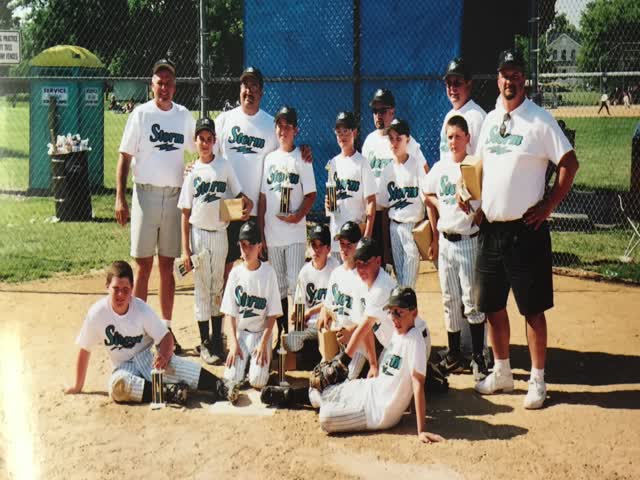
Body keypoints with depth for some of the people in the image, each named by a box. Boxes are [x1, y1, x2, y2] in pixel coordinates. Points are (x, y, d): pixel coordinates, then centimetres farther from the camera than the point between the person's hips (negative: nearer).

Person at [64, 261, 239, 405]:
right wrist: (78, 386, 1)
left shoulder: (142, 309, -12)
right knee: (117, 384, -35)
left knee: (169, 363, -34)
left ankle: (219, 387, -40)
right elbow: (84, 350, -4)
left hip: (148, 359, -1)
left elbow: (166, 337, -11)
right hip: (124, 368, 1)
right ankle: (167, 392, -32)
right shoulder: (97, 314, -13)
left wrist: (164, 355, -34)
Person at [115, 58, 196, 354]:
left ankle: (166, 328, 16)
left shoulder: (184, 116, 8)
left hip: (175, 196, 3)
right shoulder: (140, 114, -2)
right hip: (146, 193, -3)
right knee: (143, 265, 0)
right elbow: (125, 157, -3)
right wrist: (120, 198, -11)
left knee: (167, 266, 9)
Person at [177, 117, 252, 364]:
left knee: (218, 288, 10)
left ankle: (217, 338, 19)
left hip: (220, 234, 1)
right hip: (198, 234, -1)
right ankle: (204, 342, 9)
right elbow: (185, 214, 0)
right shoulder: (192, 172, 0)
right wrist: (185, 249, -6)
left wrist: (247, 203, -17)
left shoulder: (224, 166, 3)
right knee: (202, 288, 3)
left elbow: (238, 194, 8)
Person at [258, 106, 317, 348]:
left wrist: (299, 215, -18)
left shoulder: (301, 159, 0)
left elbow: (311, 194, -2)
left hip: (295, 231, -4)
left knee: (295, 282, -9)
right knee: (278, 285, 10)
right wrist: (261, 232, 6)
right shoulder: (270, 159, 11)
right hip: (272, 233, 4)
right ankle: (282, 331, 18)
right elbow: (263, 197, 10)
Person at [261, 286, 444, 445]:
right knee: (324, 393, 17)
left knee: (326, 418, -16)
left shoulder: (414, 342, -26)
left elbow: (418, 384, -30)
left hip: (381, 411, -8)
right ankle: (290, 395, 44)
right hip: (371, 386, 8)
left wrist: (421, 430, -32)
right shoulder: (397, 331, 1)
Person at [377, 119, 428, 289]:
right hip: (394, 225, 5)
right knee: (398, 272, 9)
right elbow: (385, 207, 13)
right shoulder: (388, 170, 8)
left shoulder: (416, 164, -6)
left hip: (413, 224, -5)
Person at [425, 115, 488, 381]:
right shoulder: (440, 167, 8)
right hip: (445, 240, 5)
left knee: (472, 301, -4)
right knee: (450, 300, 11)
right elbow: (429, 194, 22)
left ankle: (478, 357, 3)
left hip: (469, 240, -5)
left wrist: (479, 216, -17)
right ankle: (454, 355, 21)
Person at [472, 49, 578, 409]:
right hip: (491, 228, 7)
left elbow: (570, 163, -10)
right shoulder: (490, 120, 12)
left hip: (526, 229, -7)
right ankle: (502, 373, 27)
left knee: (533, 308, -1)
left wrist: (548, 205, -12)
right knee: (492, 304, 13)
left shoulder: (540, 120, -8)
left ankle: (538, 380, 9)